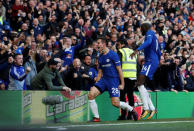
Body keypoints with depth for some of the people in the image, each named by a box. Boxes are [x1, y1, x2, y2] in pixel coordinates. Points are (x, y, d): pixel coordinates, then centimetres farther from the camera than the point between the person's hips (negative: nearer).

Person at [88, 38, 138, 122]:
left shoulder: (113, 55, -7)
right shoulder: (100, 57, 13)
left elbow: (119, 70, -7)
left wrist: (122, 84, -10)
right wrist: (96, 84, 12)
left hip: (114, 80, -6)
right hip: (104, 79, 6)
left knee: (115, 103, -13)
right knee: (91, 94, -15)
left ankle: (131, 110, 16)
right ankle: (96, 117, -6)